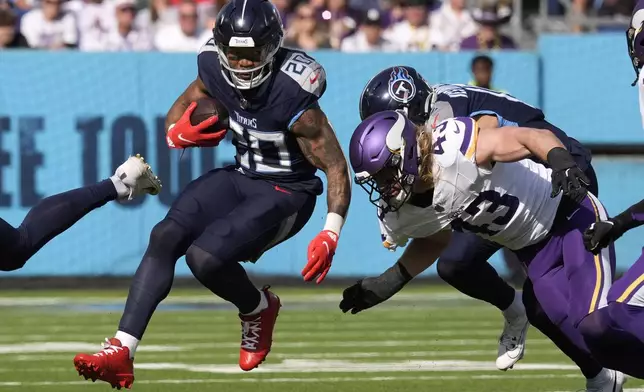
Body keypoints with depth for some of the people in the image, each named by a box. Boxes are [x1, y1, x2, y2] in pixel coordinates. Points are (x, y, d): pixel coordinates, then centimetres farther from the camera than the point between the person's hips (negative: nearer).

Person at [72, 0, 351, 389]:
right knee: (166, 236, -15)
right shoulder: (216, 72, -8)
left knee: (205, 257, -25)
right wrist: (178, 134, -15)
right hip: (241, 177, 6)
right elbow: (182, 107, 11)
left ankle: (258, 310, 9)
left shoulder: (292, 97, -26)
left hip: (287, 193, -6)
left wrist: (331, 234, -28)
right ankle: (121, 353, -20)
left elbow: (336, 167, -19)